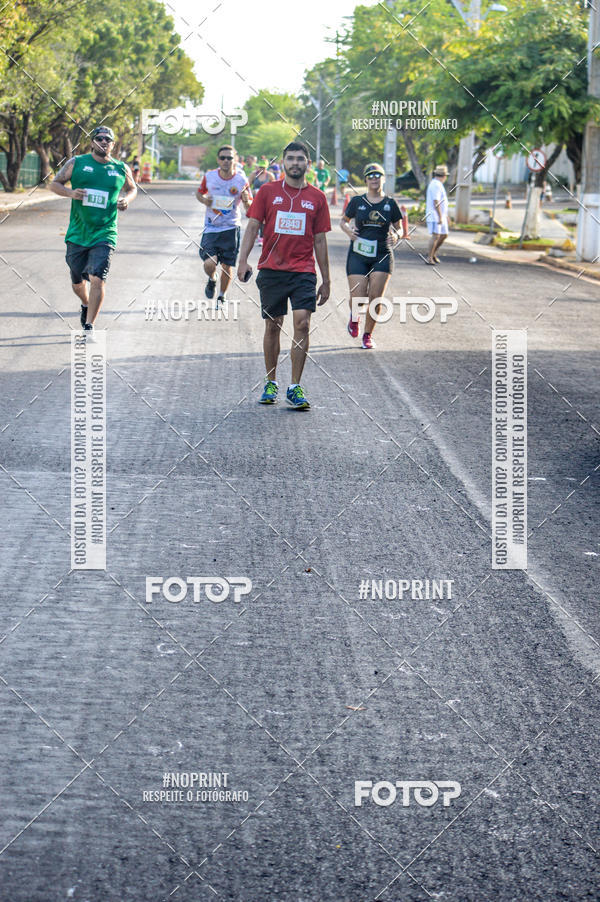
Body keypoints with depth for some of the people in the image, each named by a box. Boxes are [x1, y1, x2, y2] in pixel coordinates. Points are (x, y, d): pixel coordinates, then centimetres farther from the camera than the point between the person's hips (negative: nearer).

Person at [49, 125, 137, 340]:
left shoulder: (122, 169, 6)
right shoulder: (76, 163, 3)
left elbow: (132, 188, 23)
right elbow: (54, 184, 6)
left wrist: (127, 199, 0)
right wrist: (70, 193, -14)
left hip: (104, 235, -1)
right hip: (77, 234, 1)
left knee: (97, 279, -17)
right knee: (77, 283, 12)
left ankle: (89, 326, -9)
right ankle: (86, 306, 46)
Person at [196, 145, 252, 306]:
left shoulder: (241, 180, -5)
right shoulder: (210, 176, -2)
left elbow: (250, 209, 0)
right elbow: (199, 192, 16)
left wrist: (246, 200, -23)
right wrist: (204, 200, -7)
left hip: (231, 229, 0)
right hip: (211, 228, 0)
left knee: (227, 266, 5)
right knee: (209, 264, -15)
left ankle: (222, 295, 30)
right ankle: (212, 280, 21)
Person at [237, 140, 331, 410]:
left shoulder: (317, 198, 7)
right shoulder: (268, 192, 5)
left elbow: (320, 240, 10)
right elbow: (253, 226, 4)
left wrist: (325, 281, 9)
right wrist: (243, 260, -10)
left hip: (303, 272, 0)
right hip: (271, 270, 0)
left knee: (302, 323, -12)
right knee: (273, 326, 6)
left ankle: (295, 388, -8)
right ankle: (271, 383, 20)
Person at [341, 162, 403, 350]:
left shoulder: (390, 204, 5)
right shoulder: (357, 201, 4)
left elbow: (398, 228, 14)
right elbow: (343, 221, 17)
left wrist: (396, 236, -9)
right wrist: (348, 231, -4)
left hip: (382, 257, 0)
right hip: (358, 255, 0)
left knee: (375, 298, -6)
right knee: (358, 299, -8)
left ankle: (368, 335, 13)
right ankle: (354, 316, 28)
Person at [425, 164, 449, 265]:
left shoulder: (438, 184, 18)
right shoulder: (436, 185, -16)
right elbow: (436, 202, -22)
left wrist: (445, 214, 27)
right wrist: (440, 216, -23)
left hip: (441, 216, 10)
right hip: (435, 216, -10)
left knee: (444, 235, 11)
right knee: (435, 236, -12)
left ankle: (433, 253, 22)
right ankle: (429, 258, -11)